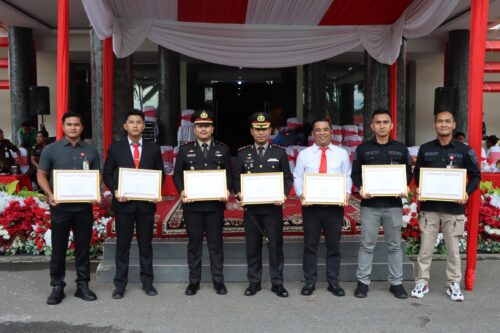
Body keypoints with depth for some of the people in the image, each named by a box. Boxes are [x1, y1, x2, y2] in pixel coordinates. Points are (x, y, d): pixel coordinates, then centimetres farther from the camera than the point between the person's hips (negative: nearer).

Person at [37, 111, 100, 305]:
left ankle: (83, 285, 18)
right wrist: (50, 194, -13)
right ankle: (57, 286, 17)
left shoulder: (91, 151, 7)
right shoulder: (51, 150, 2)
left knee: (83, 247, 8)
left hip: (84, 206, 1)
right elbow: (41, 175, 4)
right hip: (60, 207, -1)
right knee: (58, 248, 6)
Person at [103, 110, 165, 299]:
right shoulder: (115, 148, 2)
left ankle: (147, 282, 20)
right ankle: (120, 284, 16)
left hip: (146, 202, 1)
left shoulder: (153, 149, 5)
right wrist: (115, 191, -11)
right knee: (122, 245, 6)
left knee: (145, 244, 9)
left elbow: (160, 174, 9)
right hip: (124, 202, -1)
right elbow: (107, 174, 4)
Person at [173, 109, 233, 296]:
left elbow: (229, 174, 9)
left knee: (216, 243, 6)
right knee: (194, 243, 7)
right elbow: (177, 175, 6)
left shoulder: (223, 150, 8)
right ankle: (194, 281, 16)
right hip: (192, 204, 0)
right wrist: (181, 191, -11)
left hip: (215, 204, 0)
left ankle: (218, 280, 16)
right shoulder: (185, 150, 7)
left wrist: (227, 191, -9)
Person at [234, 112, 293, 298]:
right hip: (251, 207, 1)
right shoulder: (243, 153, 7)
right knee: (253, 245, 7)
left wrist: (284, 194, -12)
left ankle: (277, 283, 14)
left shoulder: (280, 152, 4)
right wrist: (240, 193, -10)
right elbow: (237, 178, 9)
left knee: (275, 245, 3)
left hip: (273, 206, -1)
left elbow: (288, 178, 5)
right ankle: (254, 282, 19)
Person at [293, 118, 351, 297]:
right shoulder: (304, 154, 6)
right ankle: (309, 282, 16)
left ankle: (333, 282, 19)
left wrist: (347, 193, -12)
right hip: (311, 205, 0)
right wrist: (301, 194, -13)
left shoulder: (342, 153, 8)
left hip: (335, 205, 1)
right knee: (310, 245, 6)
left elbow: (347, 177, 6)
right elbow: (298, 178, 4)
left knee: (333, 245, 8)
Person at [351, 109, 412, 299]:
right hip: (370, 204, -1)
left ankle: (396, 283, 18)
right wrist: (361, 187, -14)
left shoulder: (401, 149, 9)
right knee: (367, 245, 3)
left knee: (394, 245, 8)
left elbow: (408, 173, 12)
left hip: (393, 204, 1)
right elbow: (355, 173, 6)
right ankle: (363, 282, 12)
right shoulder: (363, 149, 6)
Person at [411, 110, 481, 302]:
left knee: (453, 249, 8)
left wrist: (467, 192, -12)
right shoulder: (425, 149, 5)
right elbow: (417, 173, 13)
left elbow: (476, 176, 5)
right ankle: (422, 282, 16)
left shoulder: (464, 150, 1)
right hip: (429, 207, 1)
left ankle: (454, 284, 20)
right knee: (426, 248, 6)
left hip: (454, 208, -1)